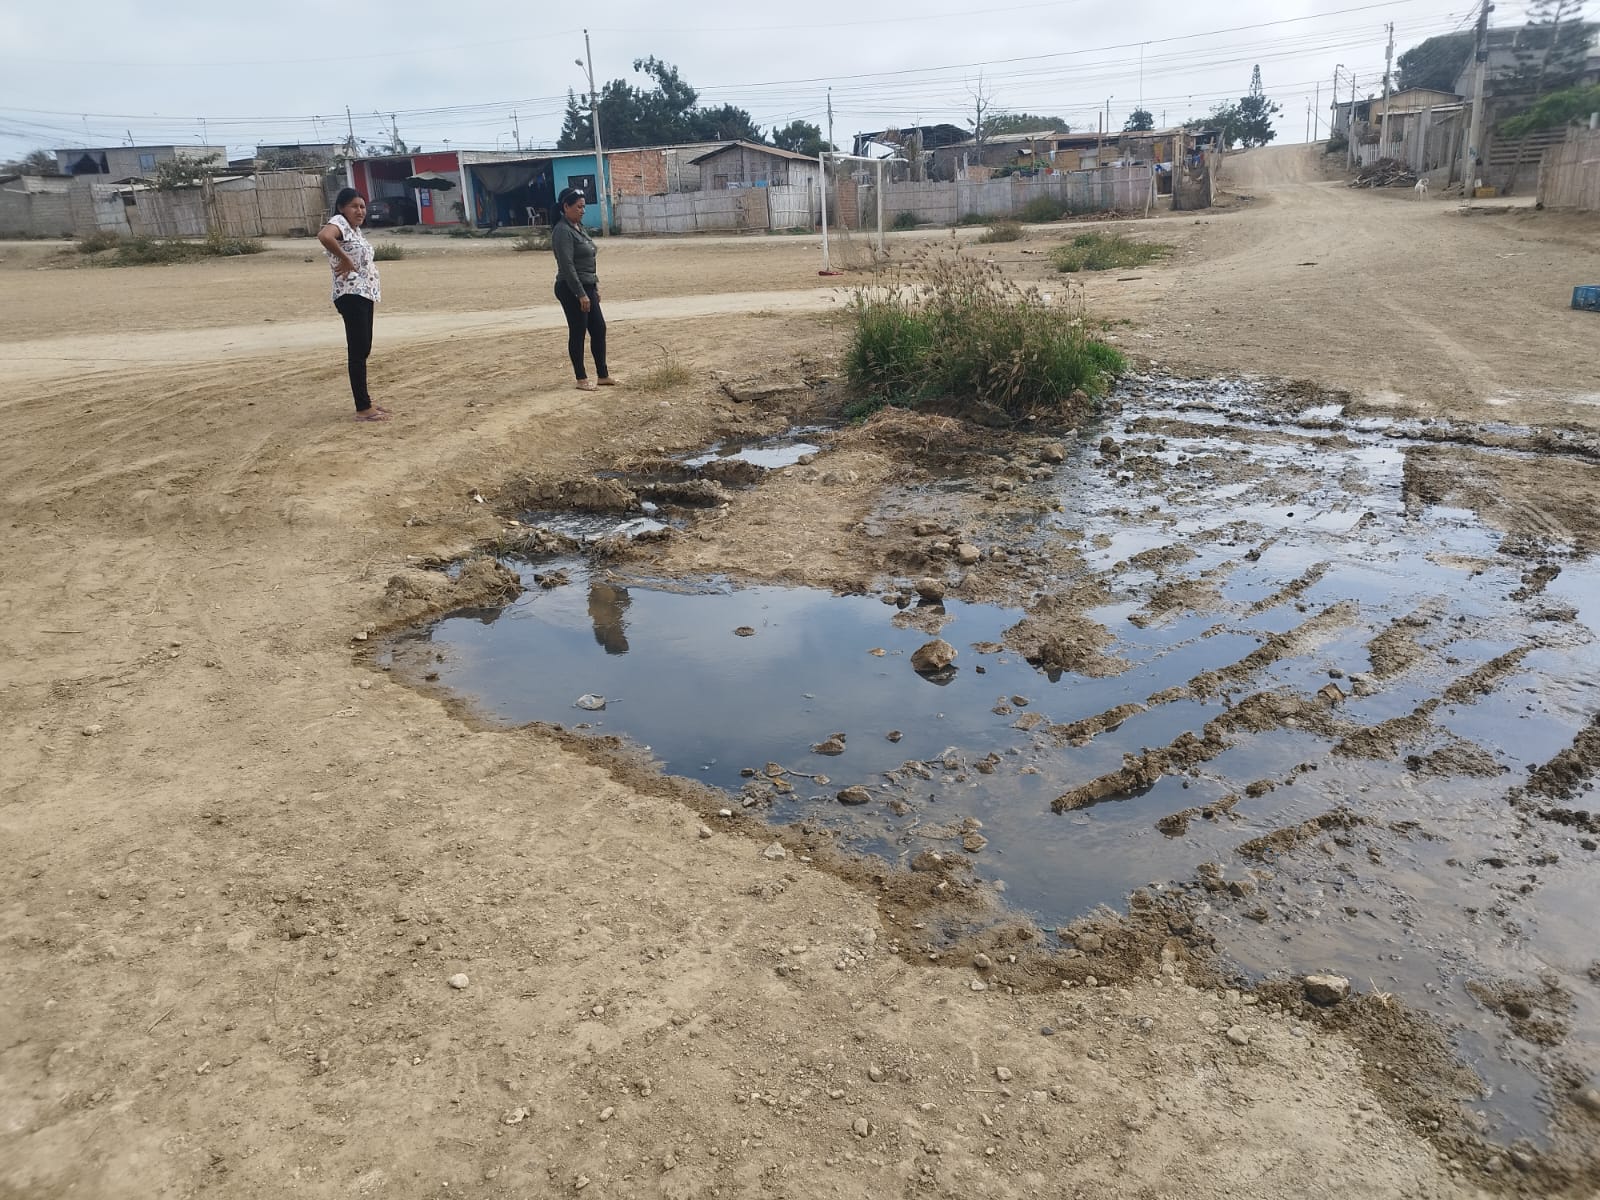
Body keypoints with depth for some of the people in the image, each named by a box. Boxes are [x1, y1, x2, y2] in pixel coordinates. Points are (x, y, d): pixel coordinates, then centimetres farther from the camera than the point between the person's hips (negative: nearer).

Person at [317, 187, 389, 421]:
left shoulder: (355, 228, 18)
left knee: (363, 350, 14)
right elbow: (324, 236, -34)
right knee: (358, 351, -9)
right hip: (351, 295, -10)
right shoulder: (339, 223, -11)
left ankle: (366, 402, 22)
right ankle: (363, 409, -7)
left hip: (365, 295, 10)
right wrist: (345, 260, -24)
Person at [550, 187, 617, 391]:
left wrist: (595, 287, 18)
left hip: (587, 287, 9)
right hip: (572, 290, -9)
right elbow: (567, 266, -20)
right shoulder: (563, 231, -15)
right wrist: (581, 294, -22)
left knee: (599, 328, 10)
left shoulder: (578, 227, 14)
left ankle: (603, 375, 17)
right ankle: (582, 379, 8)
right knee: (578, 332, -1)